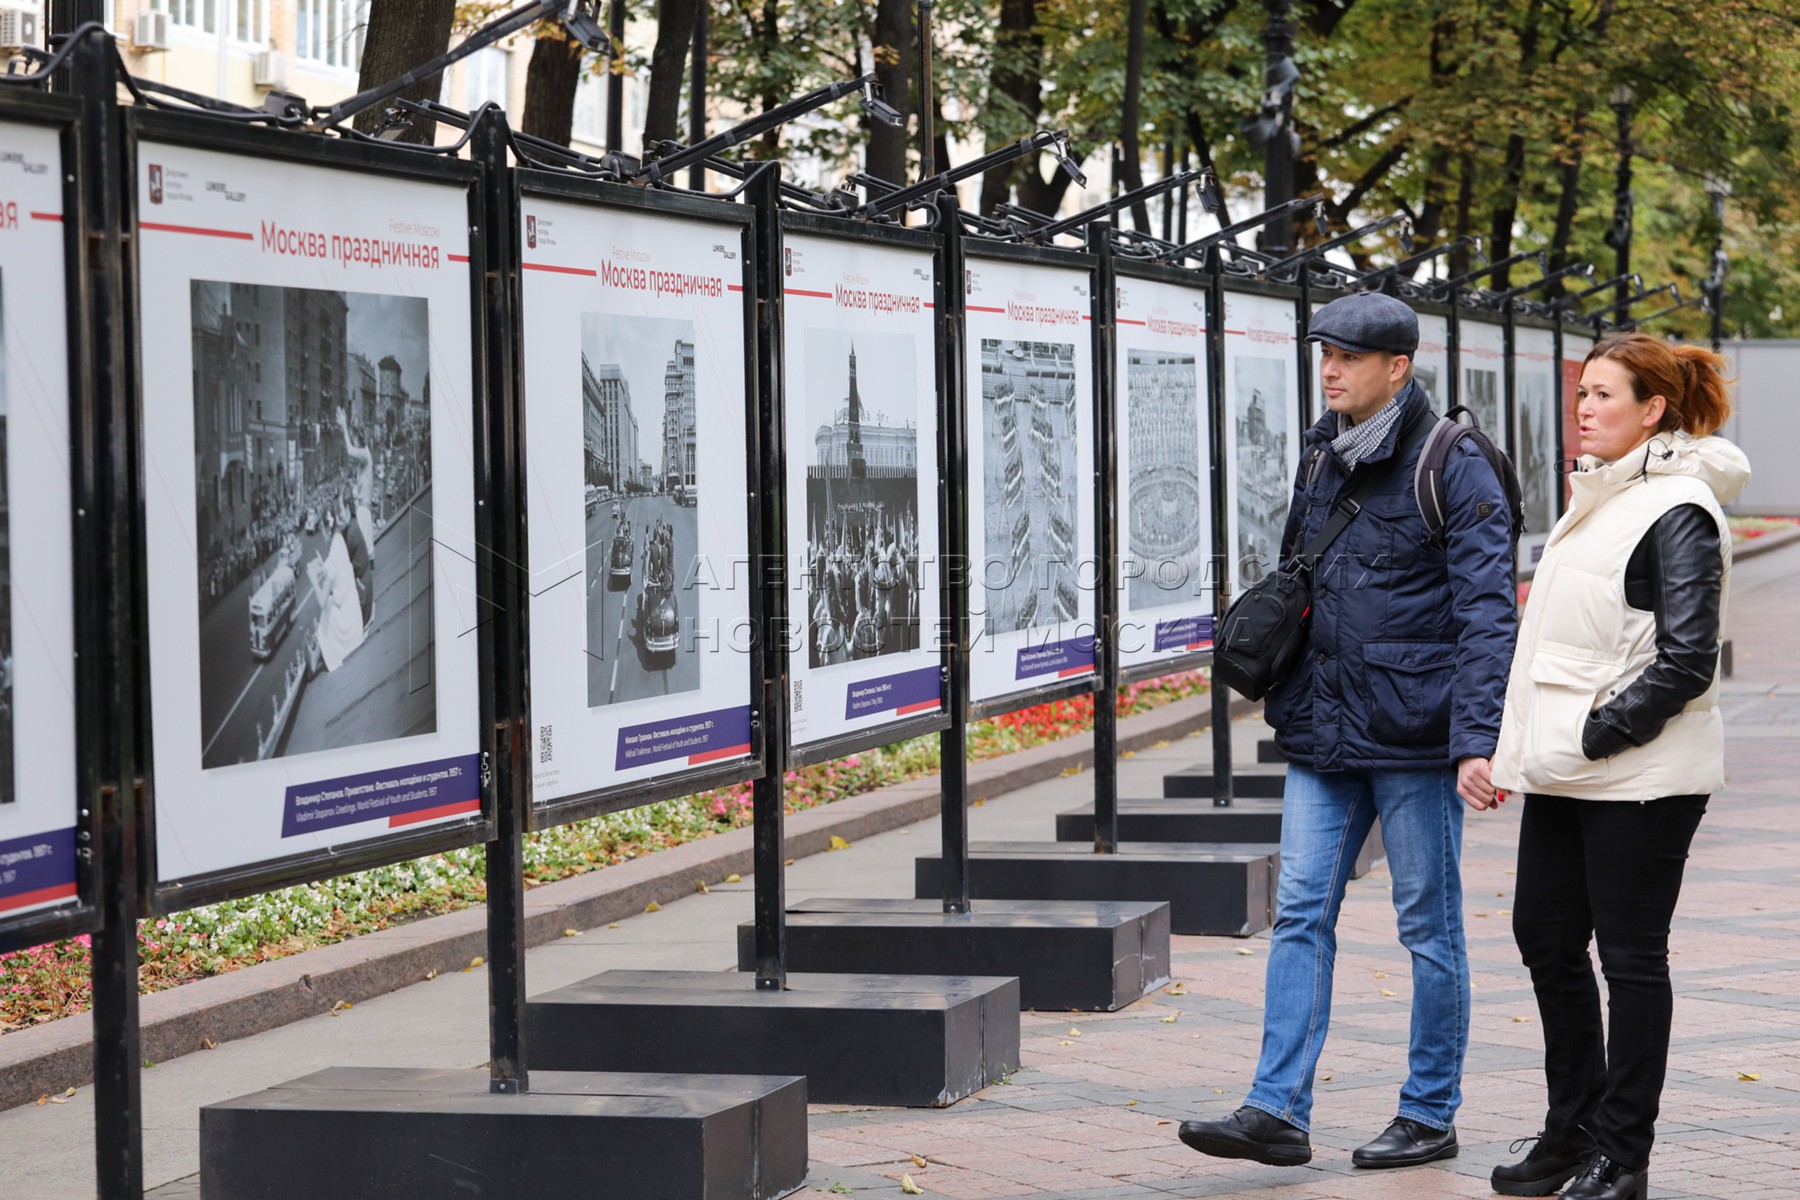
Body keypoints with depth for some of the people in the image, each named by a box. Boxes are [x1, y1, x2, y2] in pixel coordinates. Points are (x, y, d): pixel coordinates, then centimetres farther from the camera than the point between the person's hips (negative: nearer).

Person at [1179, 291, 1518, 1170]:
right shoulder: (1320, 458, 10)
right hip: (1323, 734, 6)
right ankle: (1277, 1111, 1)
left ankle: (1430, 1115, 14)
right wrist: (1283, 698, 16)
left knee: (1429, 924, 5)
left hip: (1415, 735, -6)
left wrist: (1477, 741, -21)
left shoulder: (1453, 470, -10)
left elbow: (1487, 617, -14)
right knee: (1300, 912, 1)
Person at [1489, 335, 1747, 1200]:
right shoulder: (1595, 496, 14)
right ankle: (1573, 1130, 26)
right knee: (1545, 938, 12)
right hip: (1565, 770, 9)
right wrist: (1523, 746, 14)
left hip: (1640, 773, -9)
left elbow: (1687, 661, -19)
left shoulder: (1678, 512, -13)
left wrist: (1594, 735, -17)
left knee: (1631, 956, 0)